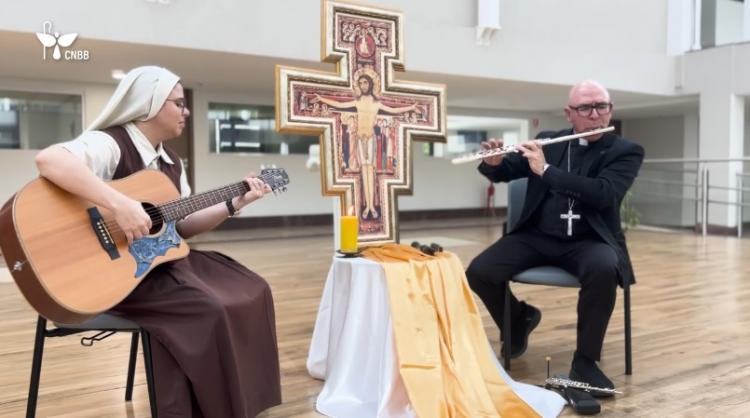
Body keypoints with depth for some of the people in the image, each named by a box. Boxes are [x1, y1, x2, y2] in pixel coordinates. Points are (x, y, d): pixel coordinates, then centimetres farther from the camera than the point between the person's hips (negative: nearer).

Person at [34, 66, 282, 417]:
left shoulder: (170, 161, 12)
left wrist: (235, 204, 5)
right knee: (209, 310, -25)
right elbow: (48, 160, -36)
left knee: (250, 291, 2)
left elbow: (182, 226, 15)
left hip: (162, 259, 9)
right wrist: (120, 205, -42)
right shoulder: (110, 143, -16)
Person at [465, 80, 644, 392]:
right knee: (478, 272, -18)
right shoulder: (548, 141, 8)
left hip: (588, 241, -2)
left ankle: (585, 361, -17)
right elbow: (503, 174, 13)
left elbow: (603, 193, -19)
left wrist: (546, 169, -22)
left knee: (604, 268, -37)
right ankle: (520, 318, 15)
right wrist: (493, 162, -11)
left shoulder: (626, 152, -1)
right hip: (538, 236, 3)